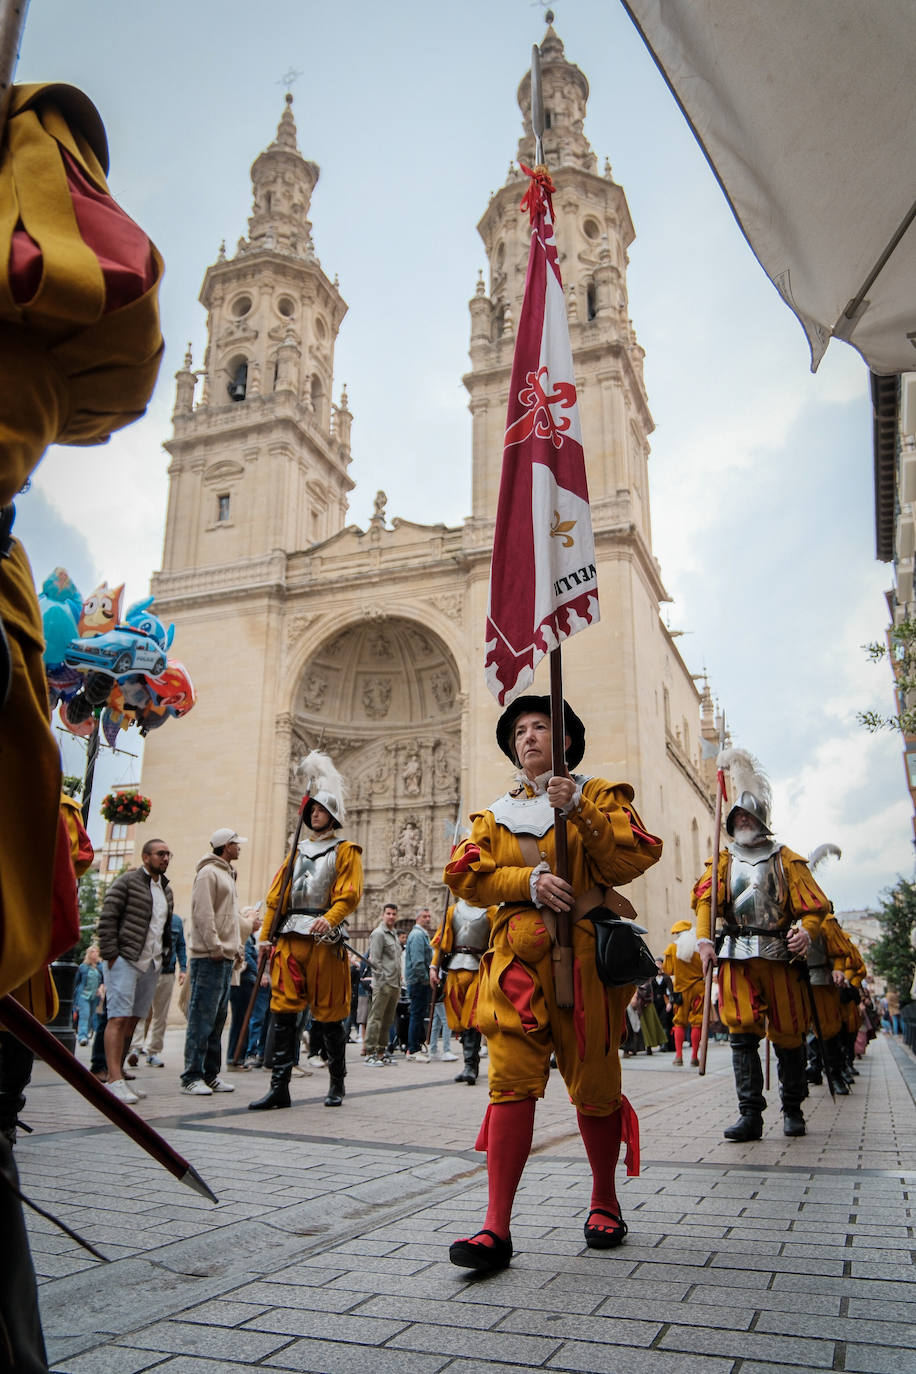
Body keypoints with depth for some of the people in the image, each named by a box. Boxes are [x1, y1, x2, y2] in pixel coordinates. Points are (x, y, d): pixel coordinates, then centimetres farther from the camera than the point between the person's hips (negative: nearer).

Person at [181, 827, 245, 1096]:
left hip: (225, 957, 10)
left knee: (218, 1019, 11)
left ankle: (211, 1074, 17)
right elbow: (202, 913, -17)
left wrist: (237, 947, 17)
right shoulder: (208, 873, -8)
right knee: (202, 1018, -7)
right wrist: (214, 946, -19)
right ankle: (192, 1076, -3)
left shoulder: (227, 874, 22)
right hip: (208, 957, -10)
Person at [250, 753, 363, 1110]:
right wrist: (267, 934, 10)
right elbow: (277, 894, 17)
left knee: (329, 1015, 2)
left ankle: (337, 1083, 17)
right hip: (290, 939, 5)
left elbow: (349, 893, -8)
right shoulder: (298, 850, 20)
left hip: (325, 940, -4)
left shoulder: (345, 851, 5)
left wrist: (330, 918, -26)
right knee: (284, 1011, 0)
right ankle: (279, 1087, 4)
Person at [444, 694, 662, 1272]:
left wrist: (579, 812, -15)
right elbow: (467, 875, 3)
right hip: (517, 957, 2)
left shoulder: (600, 794, 9)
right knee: (512, 1082, -7)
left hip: (584, 955, -2)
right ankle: (497, 1228, -5)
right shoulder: (497, 813, 18)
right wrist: (529, 881, -12)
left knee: (594, 1084, 6)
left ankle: (605, 1201, 28)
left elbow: (632, 860, -5)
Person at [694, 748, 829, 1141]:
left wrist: (806, 932, -17)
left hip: (778, 954, 0)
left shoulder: (785, 859, 11)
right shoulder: (723, 860, 13)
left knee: (787, 1033, 5)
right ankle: (750, 1115, -5)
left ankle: (793, 1109, 23)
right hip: (735, 957, 0)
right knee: (742, 1031, -8)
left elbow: (813, 903, 4)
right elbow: (704, 899, -1)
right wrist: (704, 940, -18)